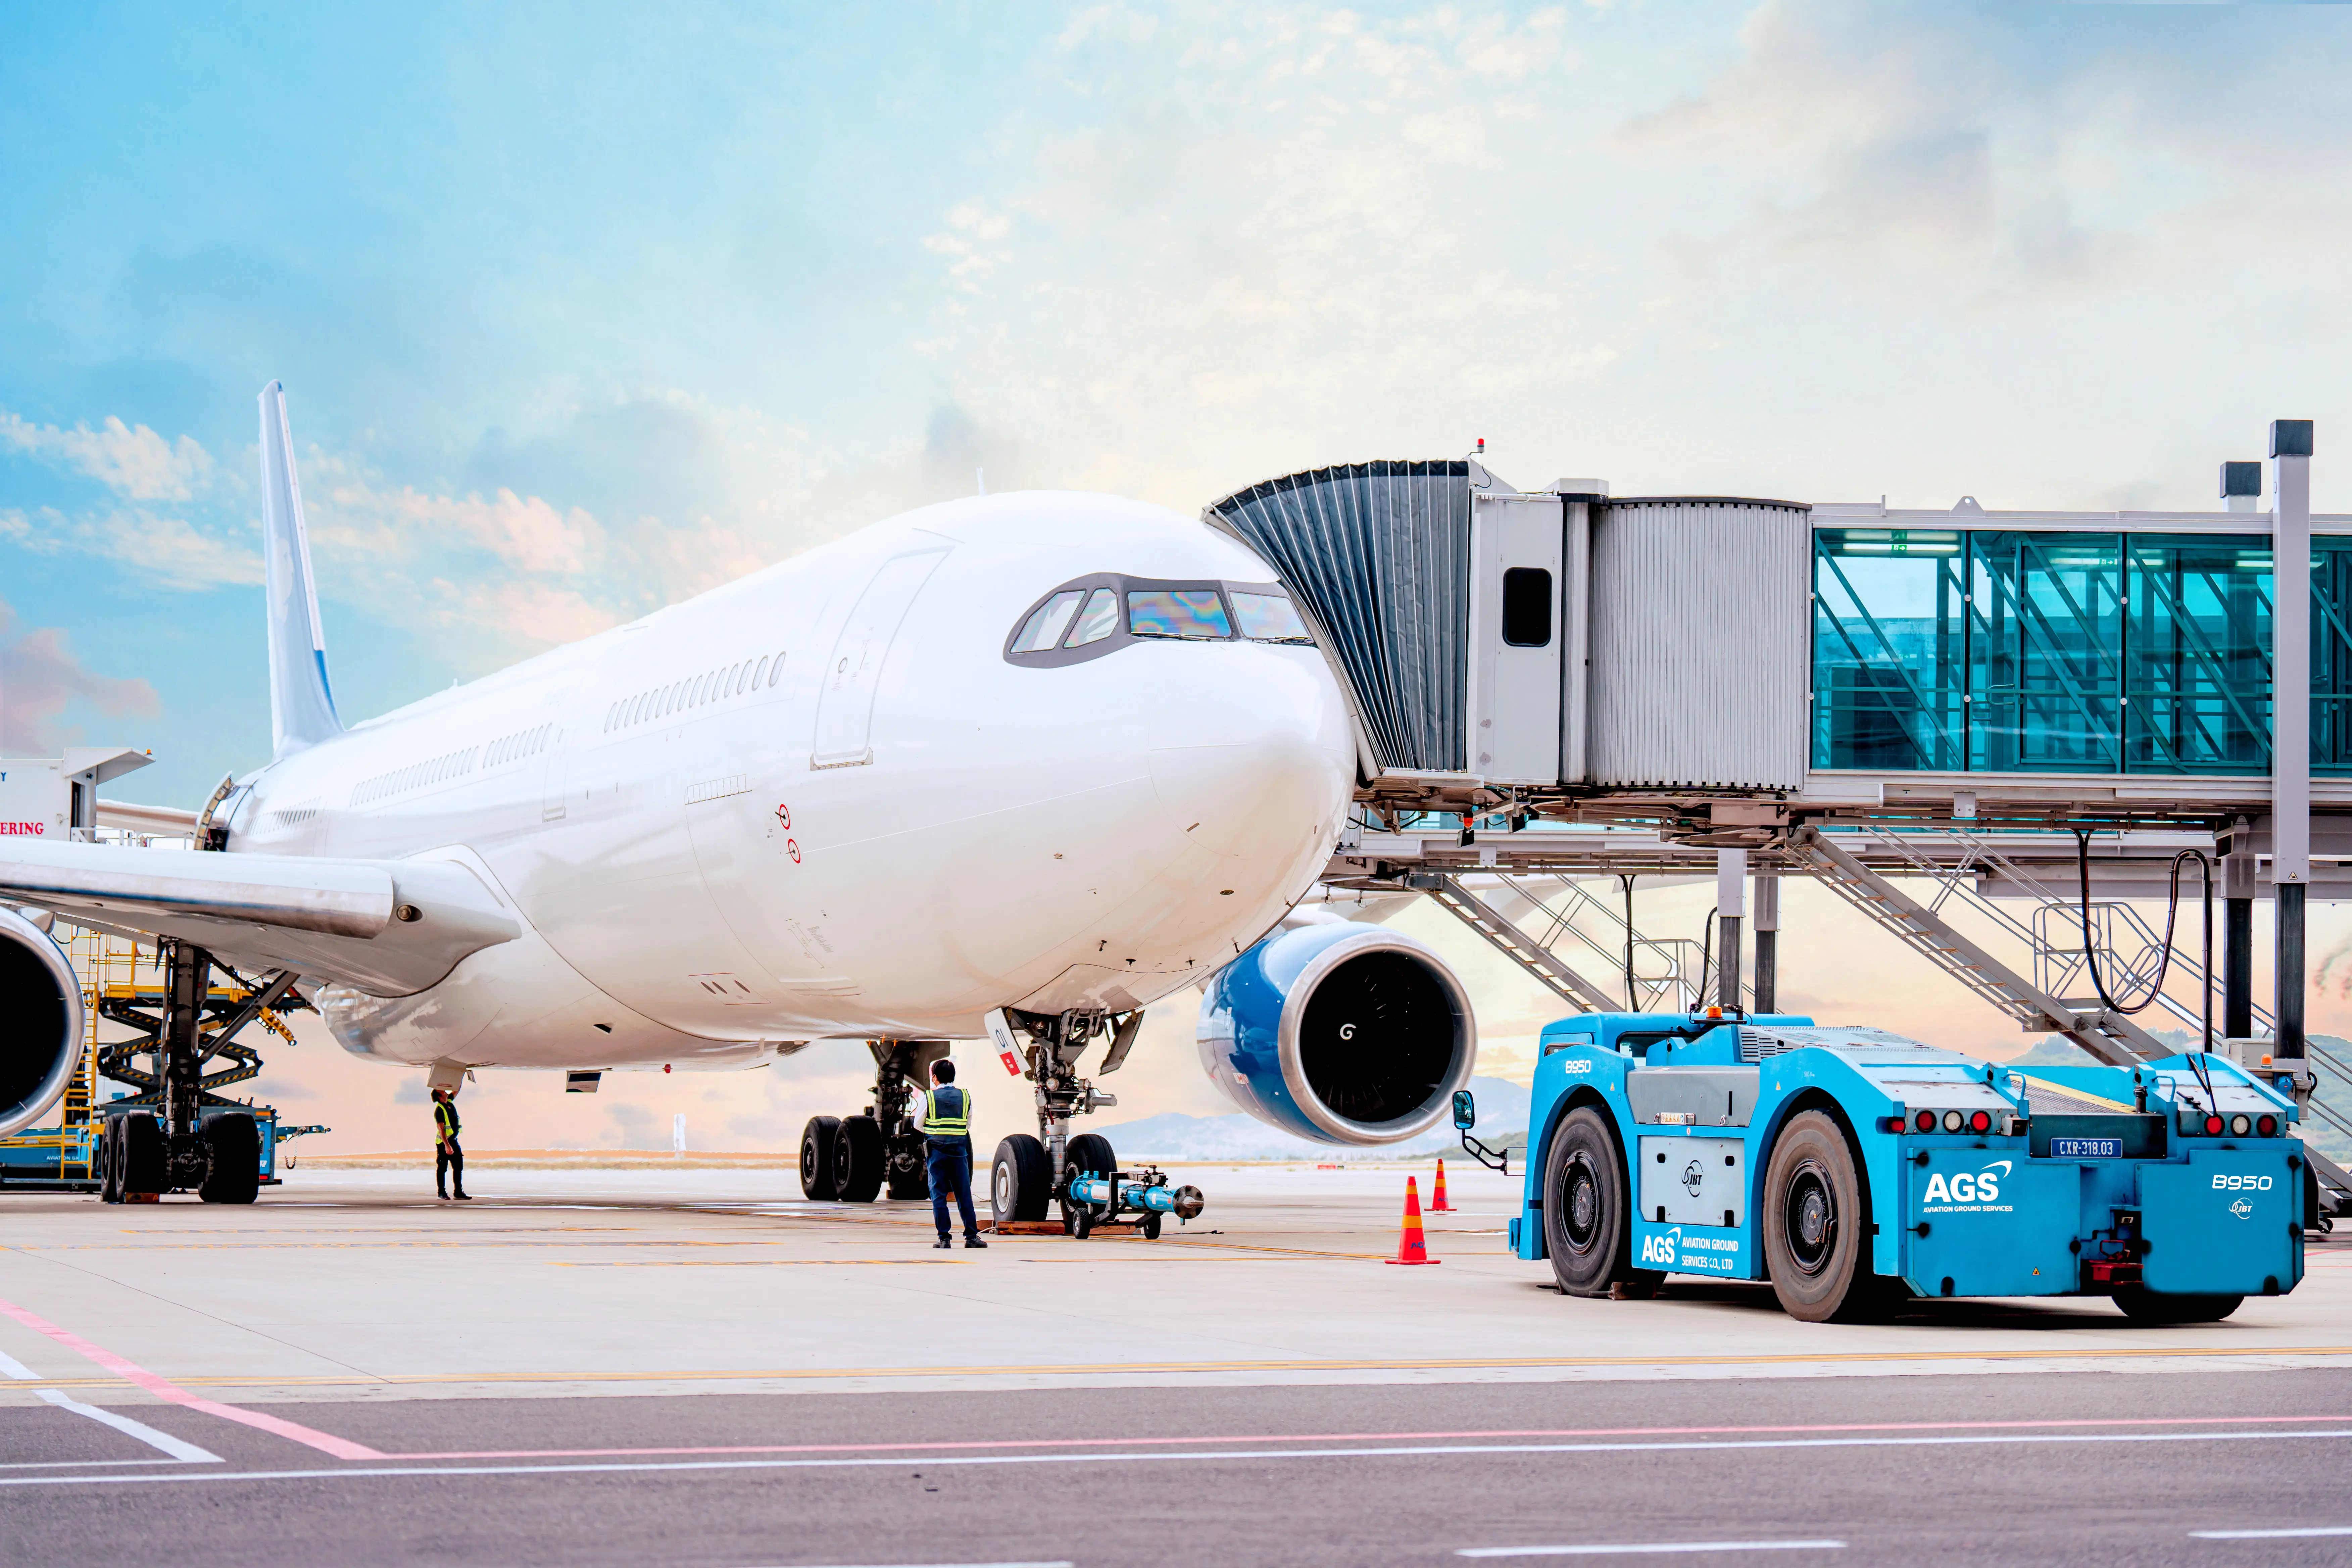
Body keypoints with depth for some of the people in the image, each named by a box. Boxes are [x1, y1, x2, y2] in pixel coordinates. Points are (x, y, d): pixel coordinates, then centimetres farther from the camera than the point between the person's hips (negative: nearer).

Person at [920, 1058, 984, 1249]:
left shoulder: (929, 1097, -3)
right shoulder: (965, 1096, 4)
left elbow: (918, 1124, 5)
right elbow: (968, 1124, 12)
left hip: (936, 1150, -2)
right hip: (959, 1150, 2)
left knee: (939, 1195, 2)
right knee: (964, 1194, 5)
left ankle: (944, 1238, -1)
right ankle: (971, 1237, 5)